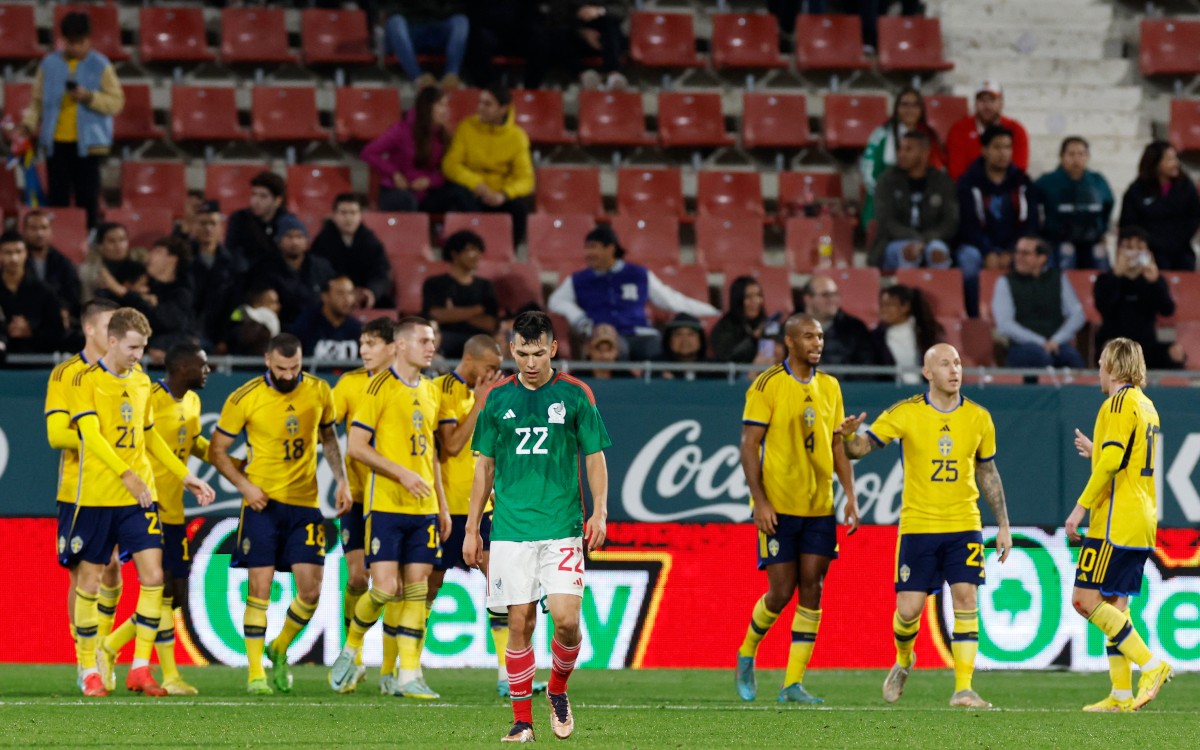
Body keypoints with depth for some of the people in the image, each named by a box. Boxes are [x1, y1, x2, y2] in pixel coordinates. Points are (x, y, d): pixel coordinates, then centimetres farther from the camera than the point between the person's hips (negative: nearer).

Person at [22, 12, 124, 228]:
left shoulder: (100, 66, 1)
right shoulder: (49, 64, 8)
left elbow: (116, 103, -2)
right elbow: (37, 100, 11)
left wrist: (89, 97, -17)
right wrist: (29, 123, -4)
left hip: (87, 143, -2)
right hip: (56, 143, 2)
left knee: (87, 200, -3)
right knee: (57, 199, 2)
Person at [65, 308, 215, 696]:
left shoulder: (141, 381, 12)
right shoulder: (86, 381, -6)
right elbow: (91, 435, -18)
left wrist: (185, 475, 20)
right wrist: (127, 475, -29)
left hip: (140, 495, 5)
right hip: (97, 496, -5)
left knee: (153, 576, -8)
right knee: (89, 581, 3)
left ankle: (140, 669, -2)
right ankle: (89, 671, 14)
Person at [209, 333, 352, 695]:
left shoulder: (319, 392, 2)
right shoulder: (245, 399, -8)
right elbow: (217, 450, 0)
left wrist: (341, 480, 8)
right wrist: (244, 484, -14)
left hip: (306, 503, 3)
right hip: (263, 503, -3)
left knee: (311, 590, -2)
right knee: (260, 586, -6)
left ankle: (279, 649, 24)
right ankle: (255, 672, 2)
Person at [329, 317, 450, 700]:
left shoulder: (430, 392, 14)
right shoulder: (380, 387, -7)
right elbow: (355, 446, -11)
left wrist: (442, 504, 18)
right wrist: (402, 473, -17)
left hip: (423, 508, 6)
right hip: (385, 505, -6)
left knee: (416, 589, 2)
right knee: (385, 587, -11)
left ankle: (409, 675, 4)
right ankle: (350, 650, 13)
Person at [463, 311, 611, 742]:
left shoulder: (575, 395, 2)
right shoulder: (498, 398, 7)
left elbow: (595, 457, 7)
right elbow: (485, 465, 13)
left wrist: (599, 512, -6)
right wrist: (471, 529, 11)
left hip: (562, 528, -1)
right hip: (511, 529, 1)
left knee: (566, 617, -12)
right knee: (520, 623, -1)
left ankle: (558, 691, 15)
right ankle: (522, 719, 8)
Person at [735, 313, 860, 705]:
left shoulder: (829, 387, 10)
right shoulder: (767, 386, -7)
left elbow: (838, 445, 15)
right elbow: (749, 446, -9)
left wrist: (850, 494, 4)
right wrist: (759, 501, -16)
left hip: (820, 508, 5)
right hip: (778, 507, -5)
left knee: (811, 592, -1)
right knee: (781, 592, -5)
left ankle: (794, 684, 2)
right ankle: (747, 654, 23)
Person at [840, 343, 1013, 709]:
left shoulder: (978, 418, 2)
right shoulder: (905, 413, -5)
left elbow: (988, 473, 13)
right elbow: (862, 447, -6)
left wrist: (1003, 525, 12)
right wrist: (849, 436, -30)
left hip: (963, 525, 1)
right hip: (918, 524, -1)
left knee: (966, 597, -12)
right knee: (908, 609, -3)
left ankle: (963, 688, -10)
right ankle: (903, 660, 30)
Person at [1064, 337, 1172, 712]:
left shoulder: (1122, 401, -11)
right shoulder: (1146, 405, 18)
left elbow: (1112, 460, -20)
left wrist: (1081, 506, -18)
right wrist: (1095, 452, 35)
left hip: (1116, 522, -10)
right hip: (1141, 523, 10)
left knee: (1085, 599, -10)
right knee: (1115, 605, 9)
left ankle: (1151, 663, -15)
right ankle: (1122, 694, 6)